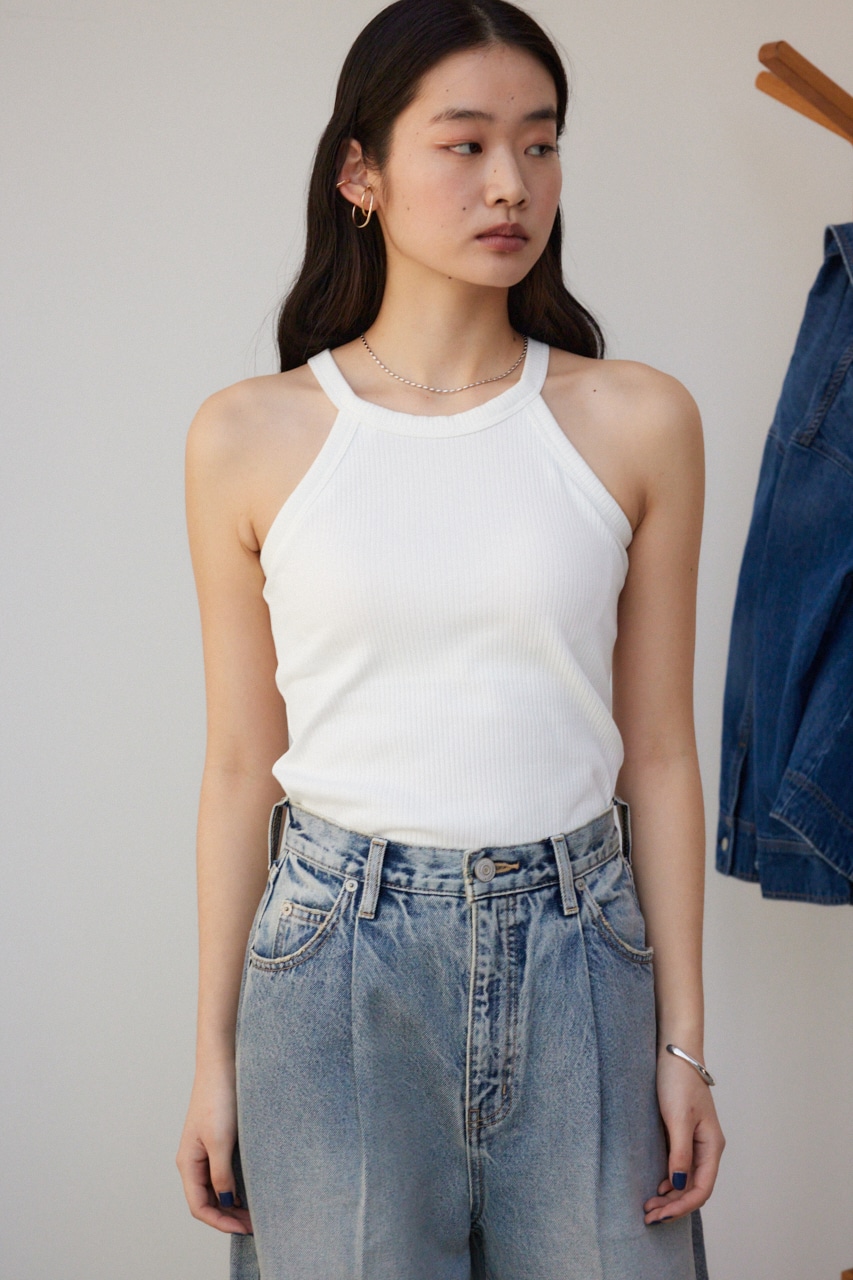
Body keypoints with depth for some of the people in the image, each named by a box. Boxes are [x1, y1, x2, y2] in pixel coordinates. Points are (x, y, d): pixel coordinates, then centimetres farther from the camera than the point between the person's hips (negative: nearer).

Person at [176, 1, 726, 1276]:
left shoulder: (638, 421, -1)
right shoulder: (249, 438, -2)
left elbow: (659, 750, 2)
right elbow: (241, 765, 2)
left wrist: (684, 1040, 2)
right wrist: (214, 1052, 5)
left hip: (576, 948, 1)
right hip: (337, 958, 0)